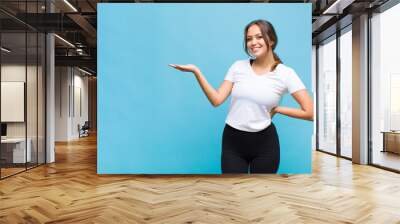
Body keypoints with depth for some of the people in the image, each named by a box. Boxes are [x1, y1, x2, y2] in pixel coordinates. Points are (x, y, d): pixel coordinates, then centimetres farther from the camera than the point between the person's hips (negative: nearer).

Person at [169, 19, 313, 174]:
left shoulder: (285, 73, -6)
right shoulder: (238, 67, 1)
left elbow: (310, 112, -10)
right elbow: (216, 100, -7)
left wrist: (277, 109, -6)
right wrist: (196, 71, -13)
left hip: (264, 143, -1)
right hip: (232, 141, 1)